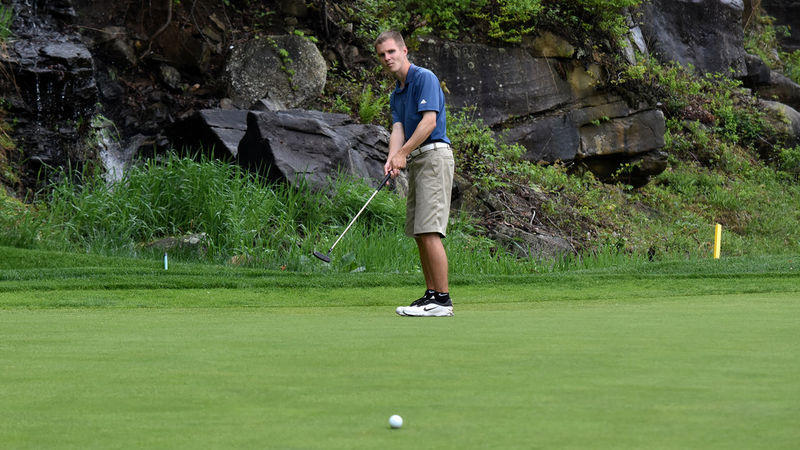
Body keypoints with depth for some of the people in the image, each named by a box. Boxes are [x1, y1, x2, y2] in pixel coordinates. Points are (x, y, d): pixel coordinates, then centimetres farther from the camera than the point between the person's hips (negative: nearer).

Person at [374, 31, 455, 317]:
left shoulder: (425, 78, -8)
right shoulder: (396, 94, 18)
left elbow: (429, 121, -18)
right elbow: (398, 130, 5)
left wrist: (404, 152, -22)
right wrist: (392, 159, -14)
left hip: (434, 156, -10)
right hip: (416, 162, 10)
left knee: (429, 231, -16)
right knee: (418, 232, 8)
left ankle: (443, 299, -17)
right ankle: (431, 294, 11)